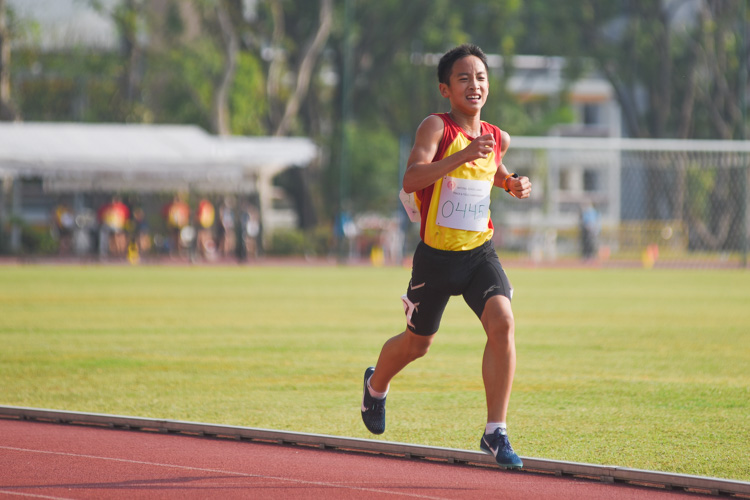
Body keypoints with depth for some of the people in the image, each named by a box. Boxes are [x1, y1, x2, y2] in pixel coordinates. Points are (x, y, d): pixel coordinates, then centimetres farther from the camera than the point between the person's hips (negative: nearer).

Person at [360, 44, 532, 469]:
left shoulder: (497, 138, 5)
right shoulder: (437, 127, -13)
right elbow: (411, 179, -29)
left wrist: (512, 183, 6)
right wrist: (463, 155, -40)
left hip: (480, 252, 3)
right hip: (436, 255, -3)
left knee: (502, 323, -22)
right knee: (418, 343, 15)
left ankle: (496, 431, -17)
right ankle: (376, 385, 51)